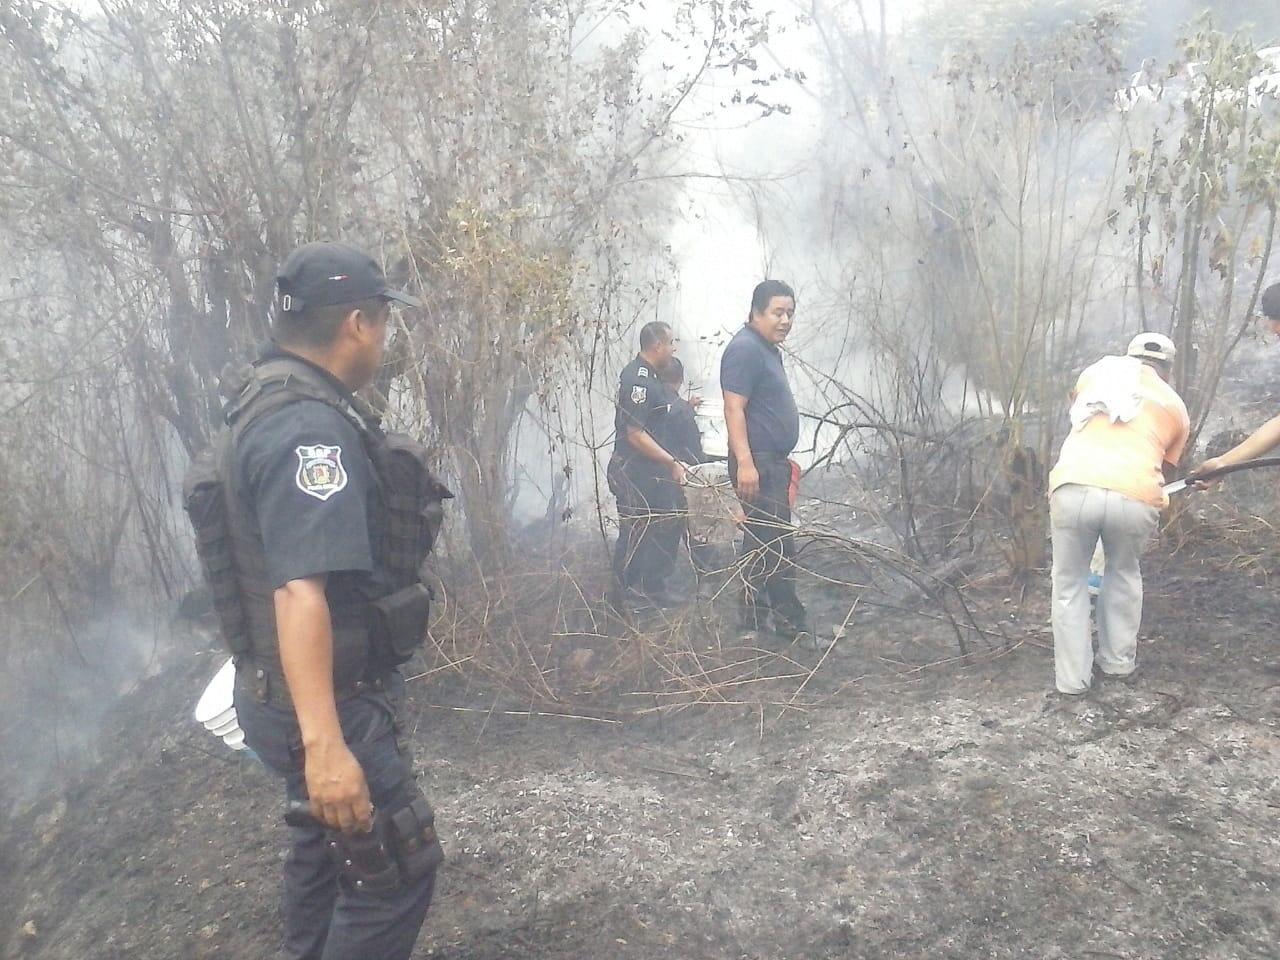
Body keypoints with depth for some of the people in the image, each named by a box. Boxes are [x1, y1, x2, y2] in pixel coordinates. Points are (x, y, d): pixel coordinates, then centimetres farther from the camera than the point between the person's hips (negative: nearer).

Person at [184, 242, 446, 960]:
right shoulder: (309, 429, -26)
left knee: (326, 842, 26)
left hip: (300, 690, 11)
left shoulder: (272, 403, 7)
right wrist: (323, 744, -37)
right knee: (398, 870, 0)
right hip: (327, 704, -11)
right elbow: (299, 590, -34)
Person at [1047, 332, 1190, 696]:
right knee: (1124, 574, 29)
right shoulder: (1175, 406, 23)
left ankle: (1072, 678, 23)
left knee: (1069, 583, 19)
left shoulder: (1096, 372, 25)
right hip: (1135, 496, 1)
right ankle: (1118, 661, 38)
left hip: (1074, 487, 0)